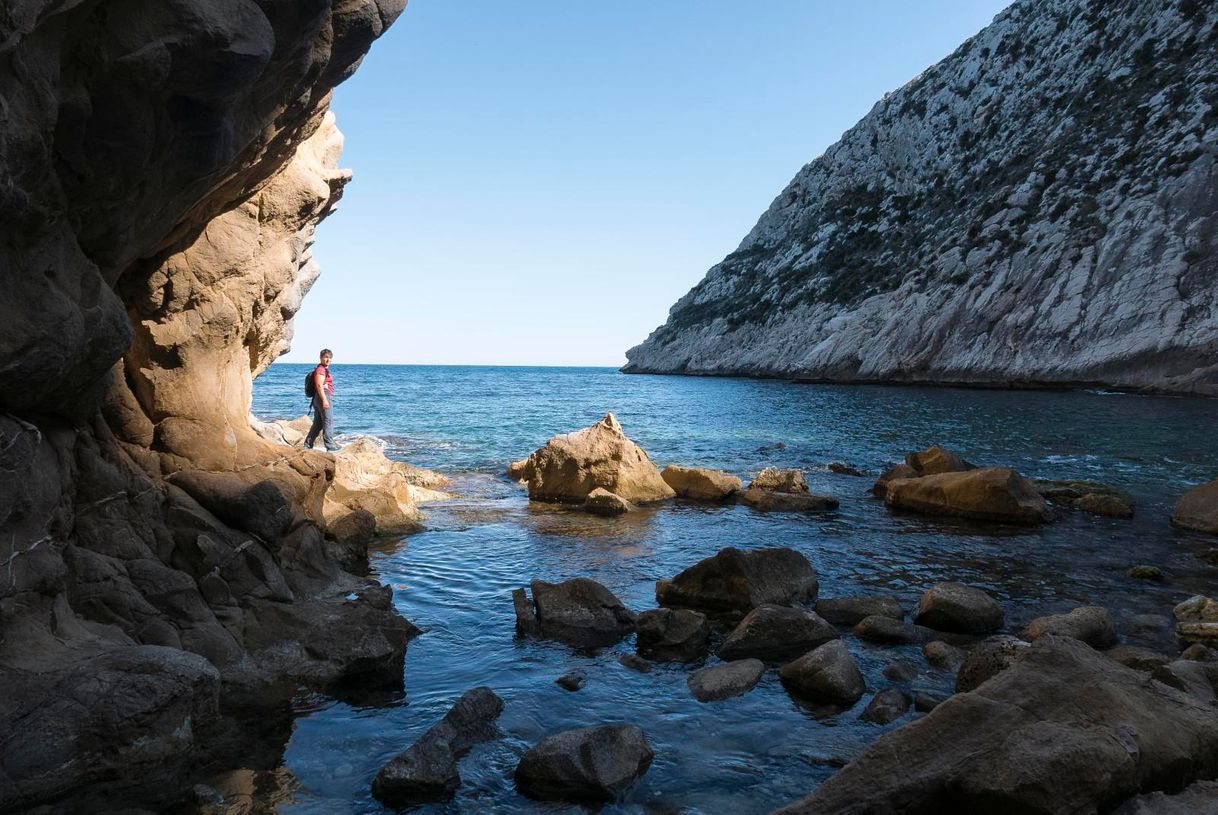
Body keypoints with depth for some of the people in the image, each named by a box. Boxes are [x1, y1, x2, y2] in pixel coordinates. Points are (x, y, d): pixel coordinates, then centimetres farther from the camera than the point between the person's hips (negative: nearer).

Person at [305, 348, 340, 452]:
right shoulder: (321, 369, -12)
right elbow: (319, 385, -21)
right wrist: (324, 400, -26)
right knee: (328, 422, -6)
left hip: (319, 398, 11)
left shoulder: (325, 369, 20)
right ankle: (330, 446, -4)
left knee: (317, 423, 13)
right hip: (324, 397, -11)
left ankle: (308, 444, 16)